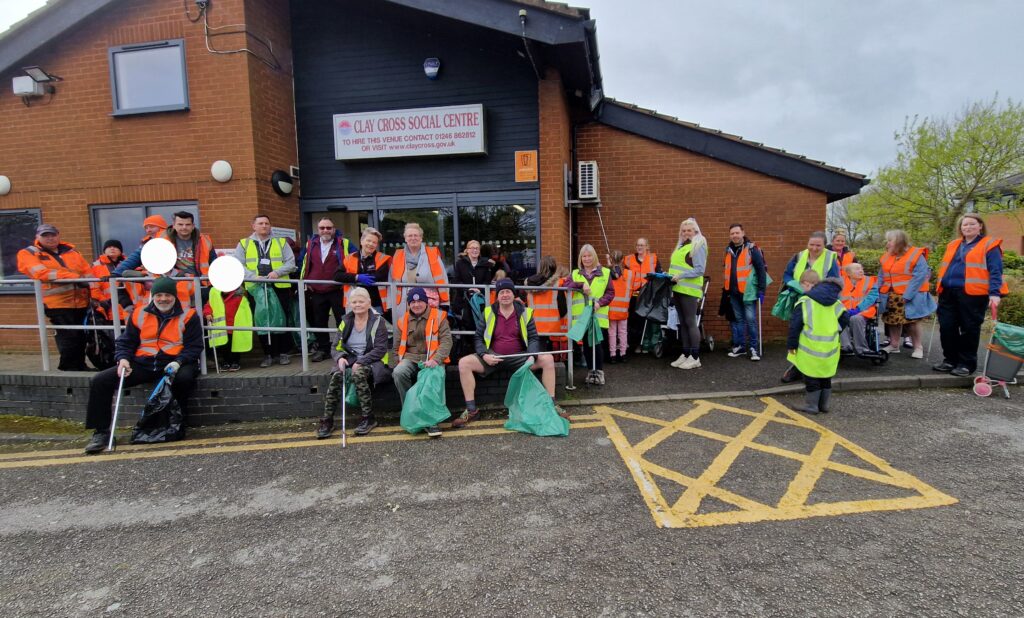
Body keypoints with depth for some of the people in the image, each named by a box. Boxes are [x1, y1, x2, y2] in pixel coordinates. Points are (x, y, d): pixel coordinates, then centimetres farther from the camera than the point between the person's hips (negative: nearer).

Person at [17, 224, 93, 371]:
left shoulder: (70, 250, 17)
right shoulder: (28, 253, 3)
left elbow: (87, 271, 14)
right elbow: (40, 272, -14)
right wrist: (73, 276, -22)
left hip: (81, 301, 5)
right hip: (56, 302, -5)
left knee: (81, 335, 10)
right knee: (68, 335, -9)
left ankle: (80, 365, 24)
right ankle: (67, 367, 5)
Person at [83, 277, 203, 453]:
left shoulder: (188, 316, 1)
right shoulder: (139, 314, 11)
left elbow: (194, 346, -3)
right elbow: (125, 341, 16)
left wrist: (178, 362, -19)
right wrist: (123, 359, -5)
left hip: (173, 364, -4)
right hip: (142, 364, 4)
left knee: (185, 377, -38)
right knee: (100, 381, -10)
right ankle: (101, 432, -1)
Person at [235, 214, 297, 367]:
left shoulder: (281, 242, 12)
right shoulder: (244, 244, 11)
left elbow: (291, 263, 4)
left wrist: (277, 272, -13)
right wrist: (254, 277, -14)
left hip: (280, 287, 0)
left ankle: (283, 352, 12)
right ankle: (268, 354, 13)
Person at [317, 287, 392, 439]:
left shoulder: (378, 321, -3)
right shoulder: (345, 321, 11)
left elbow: (380, 349, -9)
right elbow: (337, 347, 12)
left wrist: (360, 362, -19)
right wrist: (340, 358, -12)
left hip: (371, 361, -4)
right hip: (350, 360, 4)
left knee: (358, 373, -36)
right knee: (336, 375, -29)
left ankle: (368, 418, -22)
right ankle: (327, 420, -22)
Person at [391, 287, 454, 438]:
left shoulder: (439, 316, 4)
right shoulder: (403, 320, 14)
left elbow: (446, 341, -5)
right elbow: (397, 346, 19)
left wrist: (436, 359, -20)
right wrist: (401, 362, 2)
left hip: (432, 359, -3)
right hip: (411, 358, 3)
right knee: (398, 373, -29)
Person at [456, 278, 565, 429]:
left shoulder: (525, 312, 2)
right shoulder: (488, 312, 2)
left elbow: (533, 338, 3)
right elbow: (478, 338, 5)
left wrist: (532, 355, -17)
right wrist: (484, 355, -14)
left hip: (519, 357, 0)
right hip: (493, 357, 0)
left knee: (547, 359, -22)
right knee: (464, 363, -23)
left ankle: (552, 404, -7)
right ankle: (471, 410, -13)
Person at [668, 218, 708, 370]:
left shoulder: (698, 246, -6)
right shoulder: (681, 246, 18)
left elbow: (700, 269, -14)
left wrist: (681, 276, -22)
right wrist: (670, 276, 7)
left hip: (689, 289, -8)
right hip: (678, 289, 8)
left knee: (690, 322, -6)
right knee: (683, 323, 10)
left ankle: (695, 357, 0)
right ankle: (686, 354, 17)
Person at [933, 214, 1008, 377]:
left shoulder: (989, 245, 1)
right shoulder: (953, 245, 18)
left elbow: (995, 271, -6)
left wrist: (995, 293, -15)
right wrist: (940, 288, 18)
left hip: (972, 294, -5)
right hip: (949, 293, 5)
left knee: (969, 329, 2)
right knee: (946, 327, 6)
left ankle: (967, 364, 12)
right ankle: (950, 360, 18)